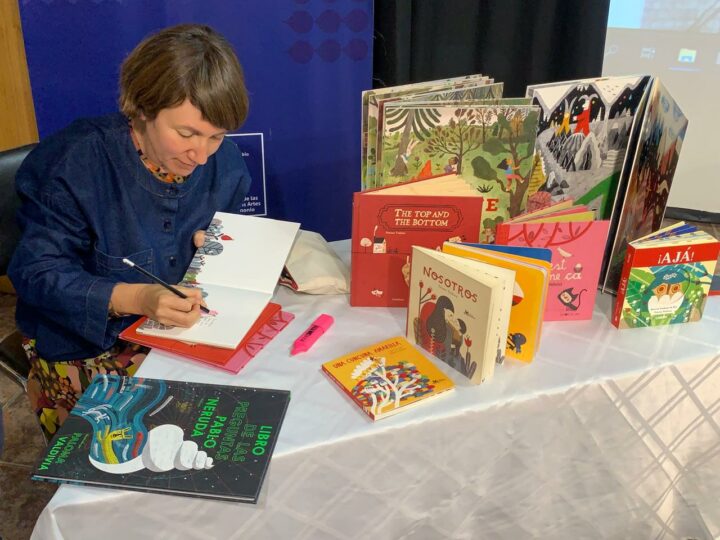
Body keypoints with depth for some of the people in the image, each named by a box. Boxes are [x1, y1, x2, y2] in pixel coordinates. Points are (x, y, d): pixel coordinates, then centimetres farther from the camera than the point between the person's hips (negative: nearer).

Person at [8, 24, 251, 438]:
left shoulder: (225, 165, -3)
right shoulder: (79, 163, -18)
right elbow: (36, 272, -16)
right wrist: (136, 297, -31)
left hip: (188, 331, 5)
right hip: (85, 346, -4)